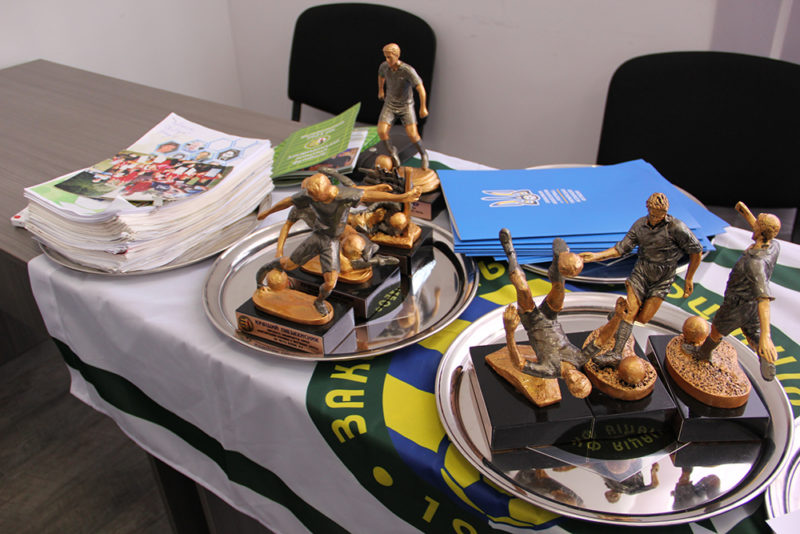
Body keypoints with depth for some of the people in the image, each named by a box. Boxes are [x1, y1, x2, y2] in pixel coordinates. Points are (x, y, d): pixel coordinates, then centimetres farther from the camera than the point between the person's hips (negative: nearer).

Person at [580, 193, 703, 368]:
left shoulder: (676, 227, -17)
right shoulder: (639, 225, -4)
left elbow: (696, 252, -6)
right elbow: (621, 248, 0)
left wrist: (689, 278, 1)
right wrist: (596, 256, -10)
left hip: (662, 280, -2)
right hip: (641, 271, 2)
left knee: (643, 318, -6)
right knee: (630, 311, -9)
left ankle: (619, 313, 27)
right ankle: (615, 354, -10)